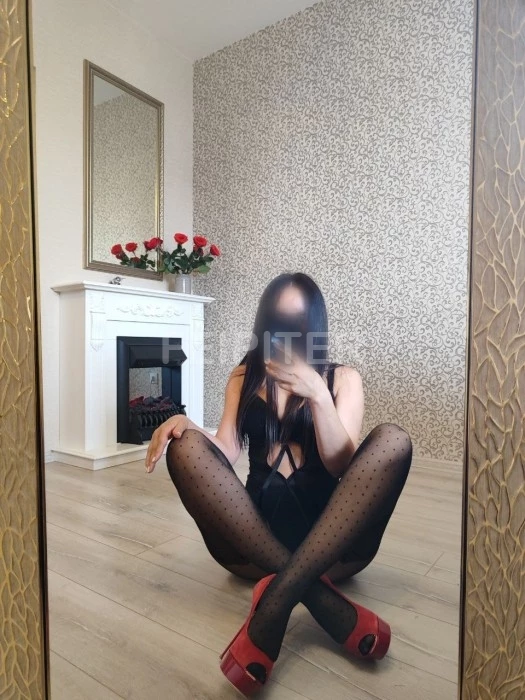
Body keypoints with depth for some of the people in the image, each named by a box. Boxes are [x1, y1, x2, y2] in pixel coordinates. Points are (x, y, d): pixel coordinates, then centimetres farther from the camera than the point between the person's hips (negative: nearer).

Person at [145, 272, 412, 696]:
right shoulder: (244, 377, 13)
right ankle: (324, 600, -30)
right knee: (185, 445, -22)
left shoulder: (342, 378, 8)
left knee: (393, 441, -24)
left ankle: (279, 598, -33)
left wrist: (317, 395, -19)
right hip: (251, 537, 2)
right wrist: (187, 425, -18)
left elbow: (341, 464, -5)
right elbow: (226, 453, 3)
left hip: (331, 538, -1)